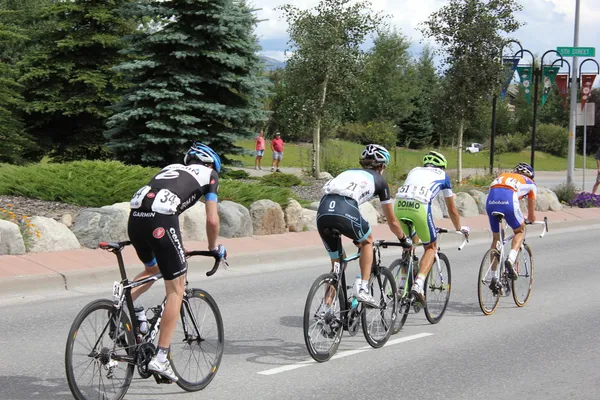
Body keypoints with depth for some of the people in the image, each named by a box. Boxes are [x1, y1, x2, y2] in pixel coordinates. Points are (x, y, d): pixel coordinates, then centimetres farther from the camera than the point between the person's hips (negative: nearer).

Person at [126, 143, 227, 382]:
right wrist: (214, 248, 28)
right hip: (160, 220, -6)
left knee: (152, 270, 34)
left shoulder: (171, 168, 35)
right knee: (176, 288, 6)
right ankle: (160, 357, 2)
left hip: (135, 217, 6)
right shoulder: (208, 174, 20)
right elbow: (212, 220, 11)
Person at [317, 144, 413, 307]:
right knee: (368, 241, 27)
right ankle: (364, 290, 14)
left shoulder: (349, 173, 37)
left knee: (337, 263, 22)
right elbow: (392, 222, 29)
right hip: (344, 211, -4)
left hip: (322, 212, 5)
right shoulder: (379, 180, 24)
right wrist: (404, 240, 46)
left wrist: (356, 237, 57)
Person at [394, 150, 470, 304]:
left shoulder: (414, 170, 35)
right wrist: (459, 229, 49)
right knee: (431, 247, 15)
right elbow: (452, 209, 33)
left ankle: (403, 281, 22)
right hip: (419, 206, -4)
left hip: (399, 205, 4)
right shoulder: (442, 175, 27)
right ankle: (418, 284, -5)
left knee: (410, 242, 30)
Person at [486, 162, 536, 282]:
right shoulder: (530, 183, 28)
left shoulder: (502, 176, 39)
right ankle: (511, 259, -5)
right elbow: (531, 212, 33)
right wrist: (531, 219, 55)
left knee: (496, 238, 20)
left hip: (490, 202, 4)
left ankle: (492, 277, 22)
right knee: (520, 231, 22)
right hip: (508, 202, -4)